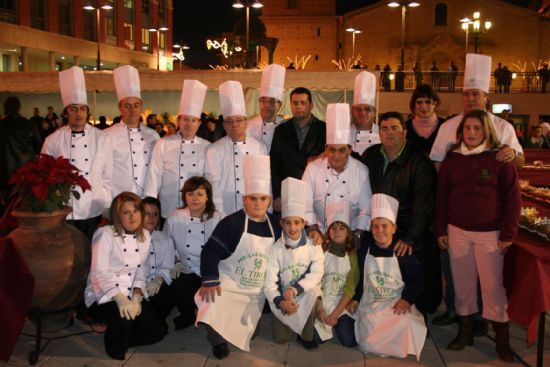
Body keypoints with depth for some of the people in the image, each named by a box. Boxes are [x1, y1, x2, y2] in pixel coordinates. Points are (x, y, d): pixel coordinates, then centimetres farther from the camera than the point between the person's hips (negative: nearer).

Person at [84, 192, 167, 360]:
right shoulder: (104, 234, -13)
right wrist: (120, 299, -32)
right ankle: (116, 347, -2)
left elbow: (141, 272, 6)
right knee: (123, 318, -35)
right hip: (104, 296, -6)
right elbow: (99, 273, -20)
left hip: (131, 295, 6)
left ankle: (121, 337, 19)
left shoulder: (145, 236, 6)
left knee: (158, 330, -6)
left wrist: (136, 296, -12)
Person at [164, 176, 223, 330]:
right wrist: (176, 262, -4)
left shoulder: (218, 219, -3)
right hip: (187, 272, 1)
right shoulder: (174, 219, 1)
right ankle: (188, 316, 4)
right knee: (179, 288, -31)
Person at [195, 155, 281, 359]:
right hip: (228, 285, -4)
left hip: (257, 291, 4)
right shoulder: (231, 223, -15)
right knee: (212, 310, -30)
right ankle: (217, 340, -1)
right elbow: (210, 252, -15)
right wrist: (210, 281, -24)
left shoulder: (274, 225, 0)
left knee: (244, 333, 6)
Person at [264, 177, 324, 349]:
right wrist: (280, 301, -30)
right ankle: (296, 325, 29)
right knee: (281, 339, -7)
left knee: (313, 293, -35)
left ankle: (306, 334, -9)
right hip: (281, 297, 1)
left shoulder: (313, 246, -8)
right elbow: (269, 282, -13)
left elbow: (316, 275, -16)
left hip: (306, 294, -1)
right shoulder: (275, 249, -10)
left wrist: (295, 289, -28)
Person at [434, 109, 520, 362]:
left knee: (493, 285, 0)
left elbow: (512, 198, -3)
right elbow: (442, 196, 9)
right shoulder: (452, 158, 5)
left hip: (489, 234, -3)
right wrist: (441, 230, 6)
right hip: (457, 231, 3)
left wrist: (508, 234, -6)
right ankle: (465, 331, 23)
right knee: (462, 283, 9)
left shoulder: (499, 158, -3)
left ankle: (502, 340, 13)